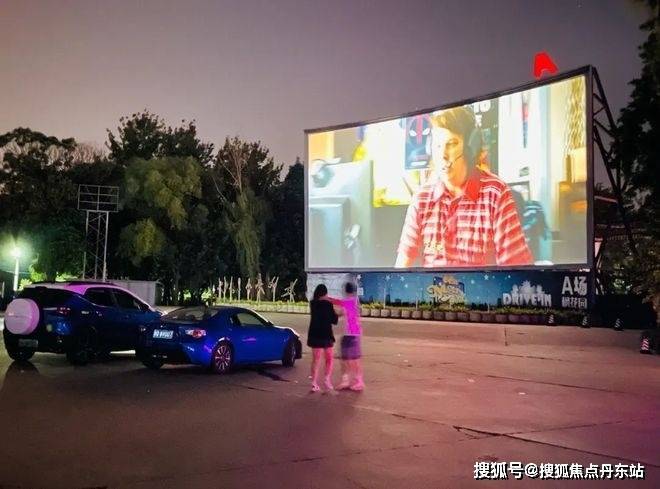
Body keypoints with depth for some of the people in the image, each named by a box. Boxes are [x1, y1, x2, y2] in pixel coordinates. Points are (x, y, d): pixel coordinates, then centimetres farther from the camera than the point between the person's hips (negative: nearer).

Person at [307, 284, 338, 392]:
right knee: (329, 358, 14)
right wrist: (336, 315, 14)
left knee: (316, 359, 10)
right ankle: (328, 379, -1)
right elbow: (334, 320, -7)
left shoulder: (313, 304, 0)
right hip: (326, 335, -3)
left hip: (314, 335, 3)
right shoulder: (328, 304, -12)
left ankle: (314, 383, 4)